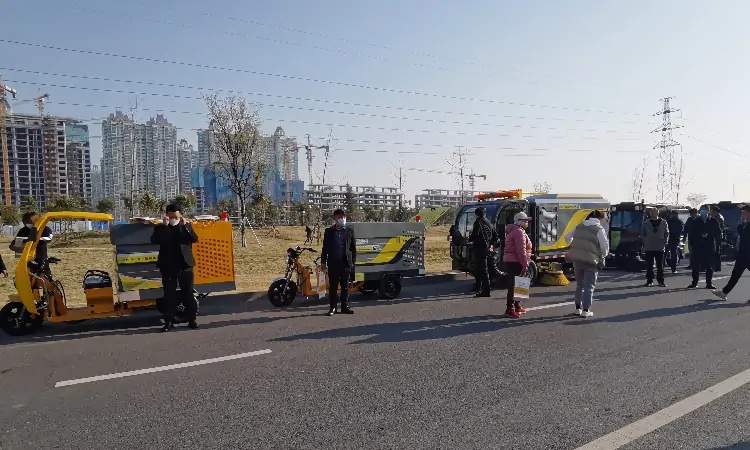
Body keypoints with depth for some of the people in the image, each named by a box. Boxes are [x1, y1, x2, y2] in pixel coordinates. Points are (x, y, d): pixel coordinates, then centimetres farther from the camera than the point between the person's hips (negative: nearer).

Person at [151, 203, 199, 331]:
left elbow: (195, 239, -7)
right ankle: (168, 321, 12)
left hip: (185, 265, 0)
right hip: (168, 267, 0)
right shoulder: (161, 227, 4)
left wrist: (185, 225, -16)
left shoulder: (187, 225, 7)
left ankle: (191, 319, 13)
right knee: (169, 295, 5)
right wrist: (164, 226, -18)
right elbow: (154, 240, -13)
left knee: (188, 293, 5)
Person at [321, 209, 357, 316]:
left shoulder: (349, 231, 5)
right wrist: (323, 262, 2)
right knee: (333, 287, 4)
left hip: (346, 263, 0)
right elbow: (325, 248, 7)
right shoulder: (329, 232, 5)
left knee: (345, 286, 6)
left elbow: (353, 248, 7)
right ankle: (333, 307, 11)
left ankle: (345, 306, 15)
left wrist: (353, 261, 1)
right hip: (333, 263, 0)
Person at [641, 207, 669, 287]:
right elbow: (642, 234, 7)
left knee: (660, 265, 4)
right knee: (649, 265, 3)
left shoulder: (663, 222, 6)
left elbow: (667, 233, 9)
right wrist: (645, 243, -2)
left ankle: (661, 281, 12)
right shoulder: (646, 223, 4)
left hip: (660, 248, 0)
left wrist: (664, 242, -2)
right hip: (649, 248, 0)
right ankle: (649, 281, 10)